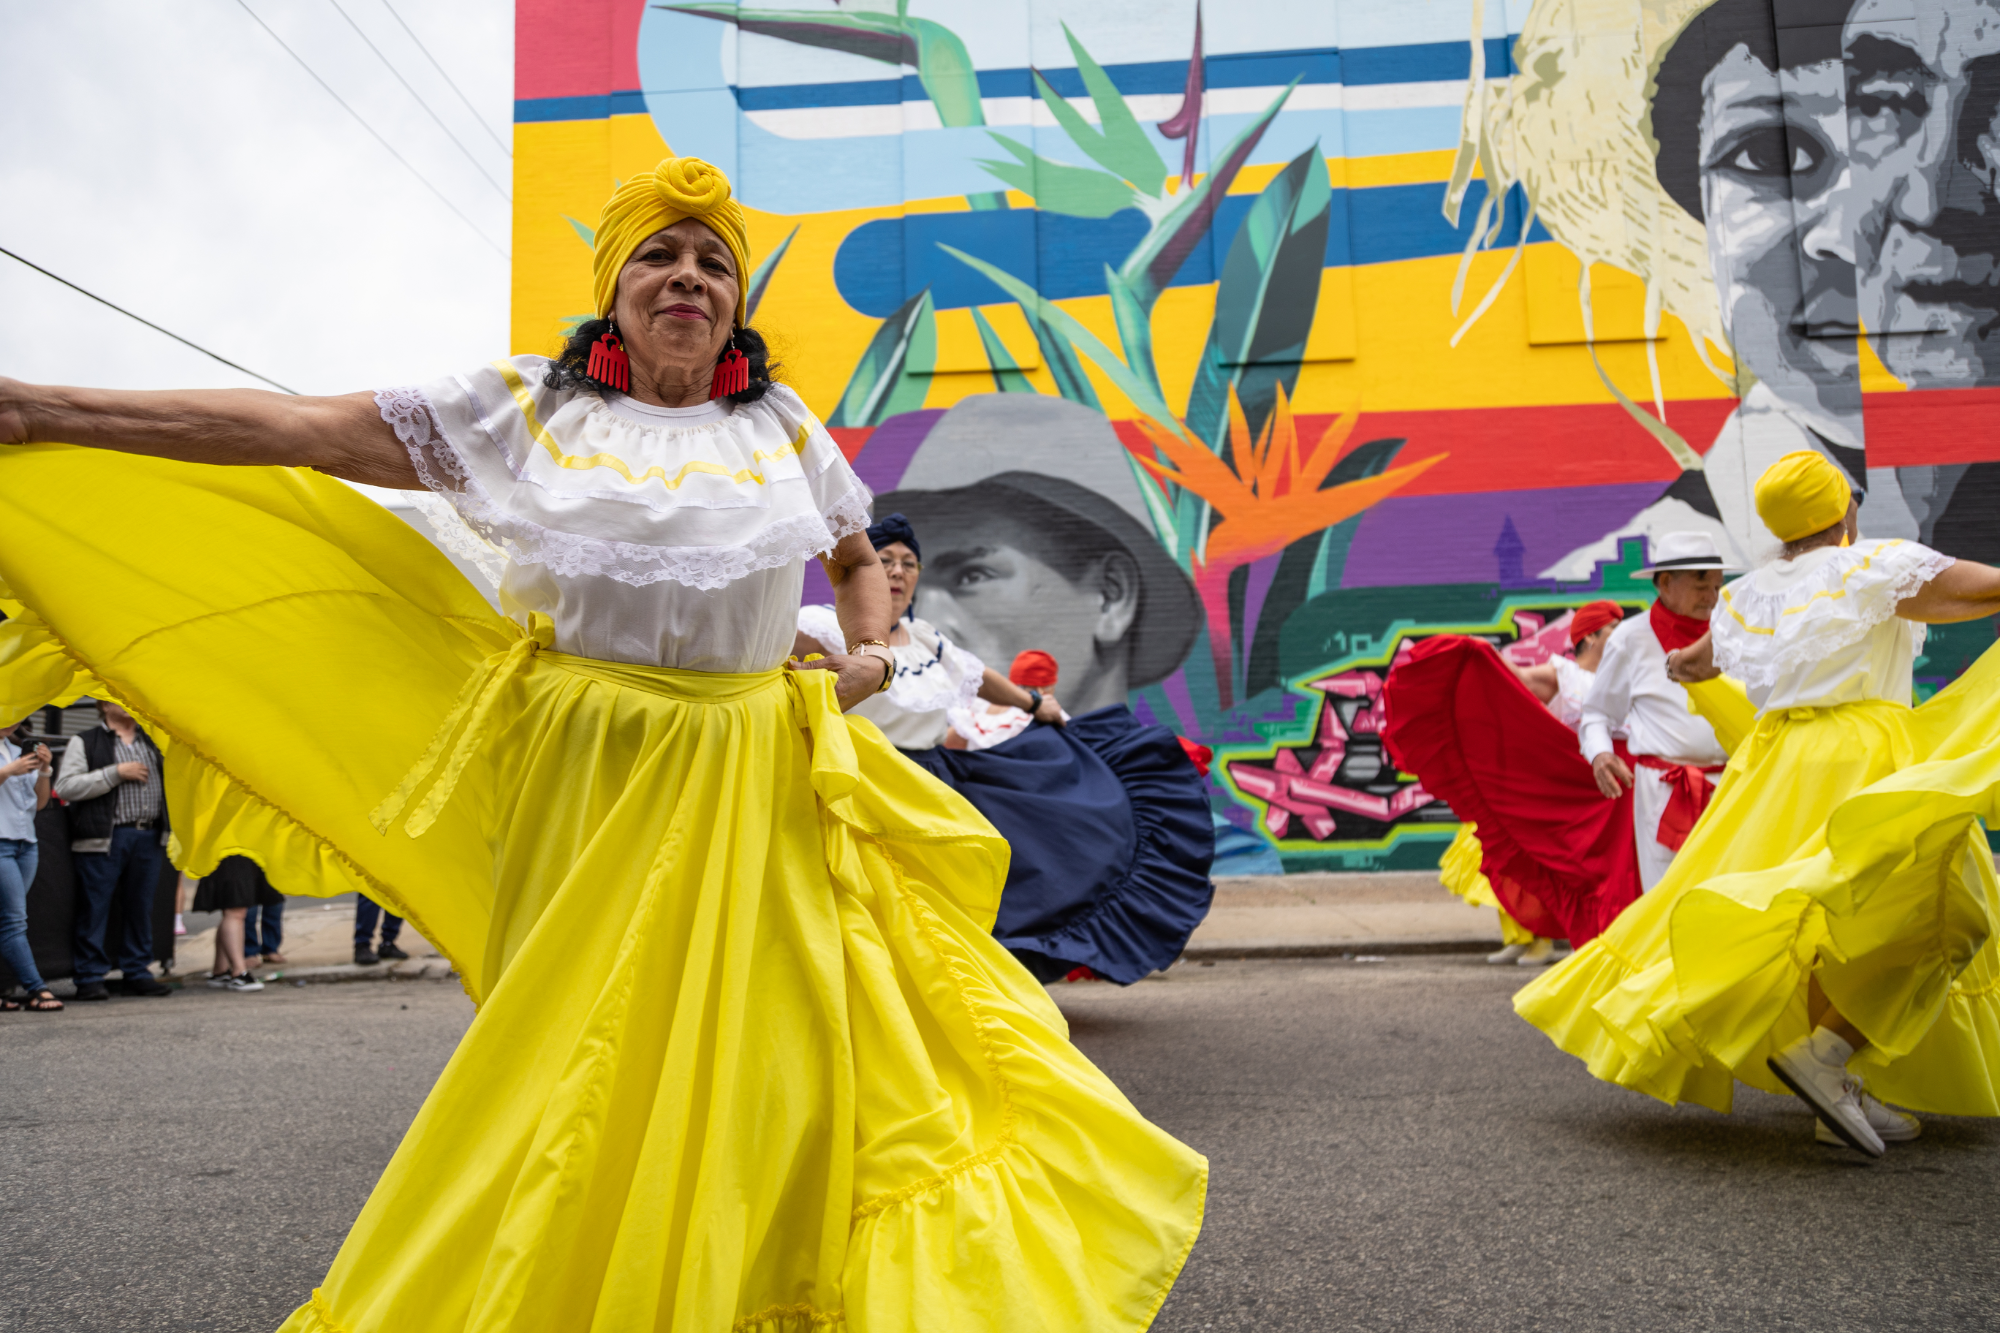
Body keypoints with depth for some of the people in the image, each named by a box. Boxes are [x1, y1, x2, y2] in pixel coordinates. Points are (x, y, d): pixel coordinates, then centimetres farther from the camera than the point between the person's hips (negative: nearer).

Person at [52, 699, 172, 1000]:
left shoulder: (153, 740, 18)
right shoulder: (84, 743, 2)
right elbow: (65, 786, -10)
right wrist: (116, 773, -13)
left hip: (149, 837, 5)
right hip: (105, 839, -5)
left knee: (141, 907, 9)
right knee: (94, 909, -2)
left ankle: (137, 973, 16)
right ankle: (90, 977, 6)